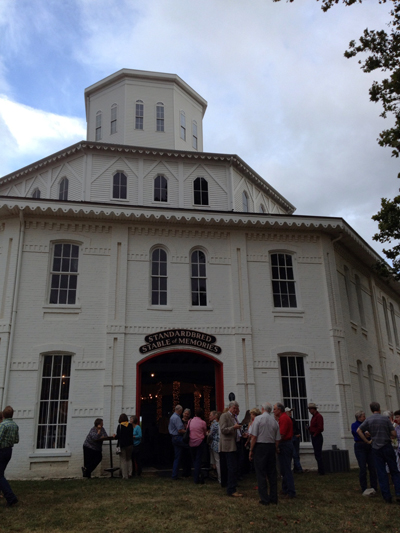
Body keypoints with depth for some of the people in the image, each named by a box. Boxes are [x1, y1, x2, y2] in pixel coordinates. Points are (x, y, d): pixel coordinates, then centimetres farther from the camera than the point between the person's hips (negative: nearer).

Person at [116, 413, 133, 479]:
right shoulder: (130, 425, 1)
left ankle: (125, 476, 5)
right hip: (130, 444, 4)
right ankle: (130, 473, 13)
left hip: (122, 445, -4)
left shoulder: (120, 426, -11)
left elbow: (118, 436, -12)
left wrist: (115, 436, 6)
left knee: (123, 460, 4)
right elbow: (131, 435, 9)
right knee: (129, 459, 18)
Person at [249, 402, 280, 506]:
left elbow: (254, 436, -11)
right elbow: (277, 439, 7)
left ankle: (264, 499, 3)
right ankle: (273, 498, 18)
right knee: (272, 473, 13)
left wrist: (251, 450, -5)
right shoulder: (275, 421, 6)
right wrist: (275, 450, 17)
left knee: (261, 474, 1)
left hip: (260, 446, -5)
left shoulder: (258, 419, -8)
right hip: (271, 447, 5)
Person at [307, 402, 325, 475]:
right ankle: (320, 470, 19)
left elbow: (320, 427, -21)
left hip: (317, 437, -10)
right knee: (317, 454, 13)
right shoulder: (314, 416, 17)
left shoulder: (318, 416, -14)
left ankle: (322, 471, -5)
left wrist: (315, 434, -15)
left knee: (318, 454, -9)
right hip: (314, 437, 10)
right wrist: (309, 427, 6)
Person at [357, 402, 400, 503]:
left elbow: (359, 431, -4)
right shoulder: (385, 419, -5)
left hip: (376, 449, 1)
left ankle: (387, 497, 6)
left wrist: (367, 441, 3)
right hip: (387, 446, -1)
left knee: (381, 473, 5)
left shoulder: (368, 420, 0)